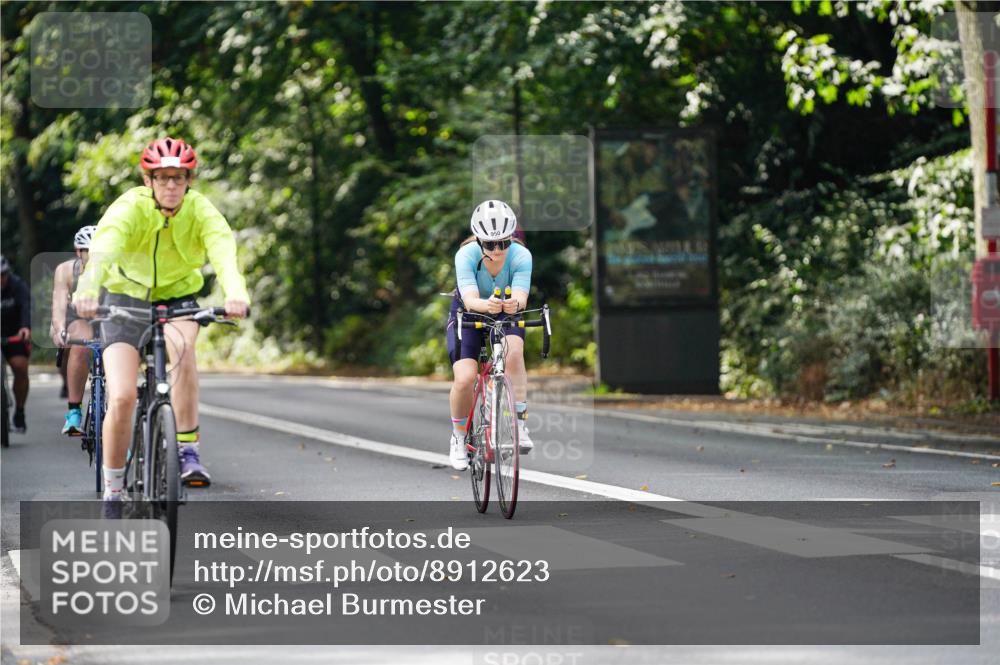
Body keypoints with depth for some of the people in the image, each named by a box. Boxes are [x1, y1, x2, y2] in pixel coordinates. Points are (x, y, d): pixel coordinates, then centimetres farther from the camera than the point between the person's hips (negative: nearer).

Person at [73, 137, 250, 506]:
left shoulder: (200, 210, -18)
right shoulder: (130, 207, -22)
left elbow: (223, 249, -37)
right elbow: (104, 246, -41)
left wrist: (235, 292, -58)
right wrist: (87, 290, -62)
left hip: (177, 295, 1)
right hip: (127, 296, -1)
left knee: (181, 347, -35)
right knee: (122, 397, -16)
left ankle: (188, 451, -25)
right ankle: (113, 490, 3)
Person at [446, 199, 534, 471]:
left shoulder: (521, 255, -26)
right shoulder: (466, 255, -29)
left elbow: (521, 297, -38)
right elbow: (470, 300, -39)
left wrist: (514, 304, -62)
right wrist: (487, 305, -62)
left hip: (507, 315, 1)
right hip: (468, 313, -1)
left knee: (514, 350, -34)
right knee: (465, 379, -20)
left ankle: (519, 424, -24)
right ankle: (458, 438, 7)